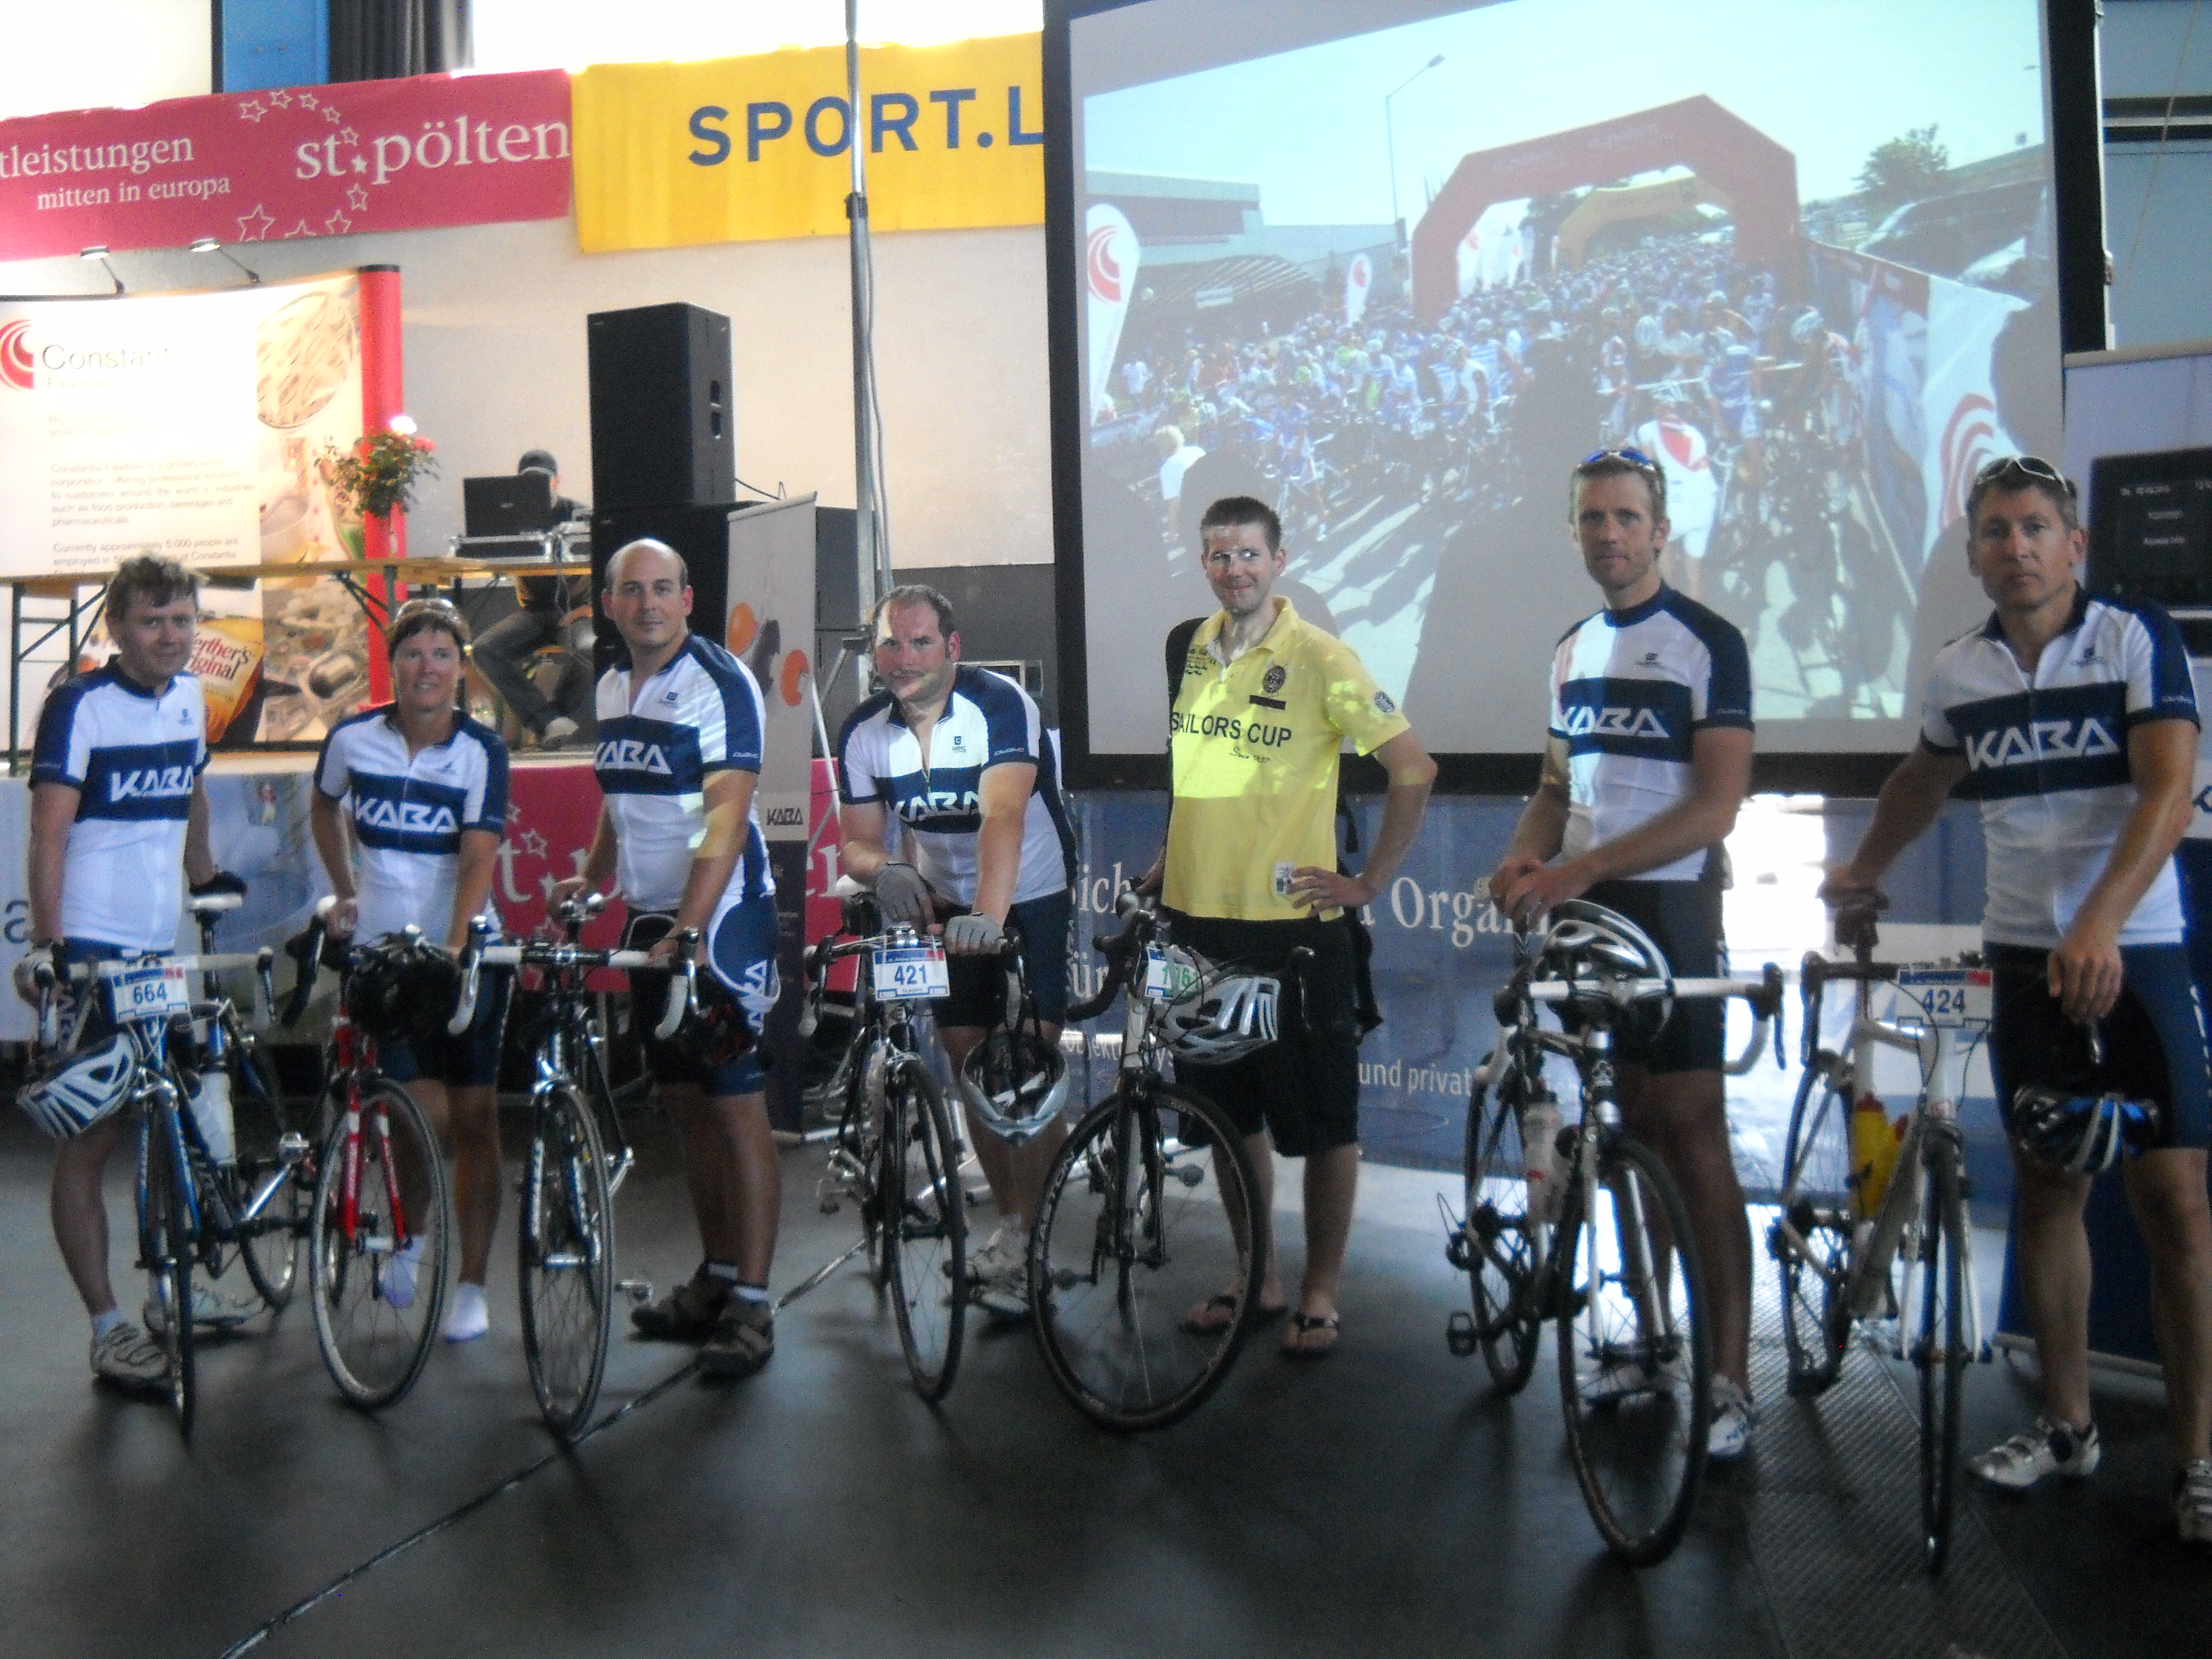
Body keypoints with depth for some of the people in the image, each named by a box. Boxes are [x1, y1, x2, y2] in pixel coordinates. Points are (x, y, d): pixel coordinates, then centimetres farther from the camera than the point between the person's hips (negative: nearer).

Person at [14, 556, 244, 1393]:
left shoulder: (189, 697, 8)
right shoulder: (80, 704, -12)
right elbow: (49, 833, -17)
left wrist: (204, 876, 32)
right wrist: (45, 945, -24)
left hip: (161, 947, 7)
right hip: (90, 953, -7)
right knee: (92, 1142, 0)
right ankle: (108, 1329, 6)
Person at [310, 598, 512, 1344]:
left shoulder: (482, 751, -10)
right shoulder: (354, 738, -4)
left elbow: (478, 860, -20)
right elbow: (323, 808, 18)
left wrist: (454, 951, -32)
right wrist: (344, 893, 14)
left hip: (468, 949, 0)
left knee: (474, 1120, 1)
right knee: (424, 1115, -9)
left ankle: (471, 1288, 12)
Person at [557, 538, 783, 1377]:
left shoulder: (721, 684, -13)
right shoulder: (612, 687, 11)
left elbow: (725, 820, -22)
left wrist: (688, 931, -30)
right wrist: (590, 879, 13)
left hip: (721, 919, -7)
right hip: (649, 919, 8)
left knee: (737, 1109, -5)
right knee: (686, 1104, 13)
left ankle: (751, 1303, 0)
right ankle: (715, 1277, 24)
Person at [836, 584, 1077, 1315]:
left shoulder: (1000, 705, -23)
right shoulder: (864, 731, -6)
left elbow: (1002, 817, -36)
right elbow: (858, 841, -3)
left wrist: (989, 915, -50)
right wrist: (885, 871, -28)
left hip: (1032, 901, -5)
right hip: (944, 908, 5)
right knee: (971, 1068, 8)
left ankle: (1032, 1244, -1)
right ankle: (1010, 1223, 23)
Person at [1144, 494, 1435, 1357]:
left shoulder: (1319, 659, -10)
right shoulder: (1193, 650, 8)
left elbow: (1414, 768, -12)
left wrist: (1371, 881, -11)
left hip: (1293, 926, -6)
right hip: (1199, 918, 6)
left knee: (1323, 1122, 4)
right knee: (1232, 1112, 15)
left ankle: (1321, 1292, 18)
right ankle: (1257, 1276, 30)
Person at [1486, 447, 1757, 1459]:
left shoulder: (1706, 644, -7)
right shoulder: (1572, 650, 14)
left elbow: (1716, 806, -15)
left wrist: (1585, 867, -22)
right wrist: (1525, 855, -1)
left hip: (1666, 908, -6)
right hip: (1580, 910, 6)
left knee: (1691, 1136, -7)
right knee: (1622, 1130, 11)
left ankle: (1729, 1380, -2)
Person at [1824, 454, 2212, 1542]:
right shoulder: (1960, 673, 6)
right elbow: (1924, 780, 25)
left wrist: (2099, 925, -30)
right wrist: (1862, 872, 34)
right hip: (2023, 958, 4)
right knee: (2044, 1191, 9)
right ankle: (2066, 1424, 22)